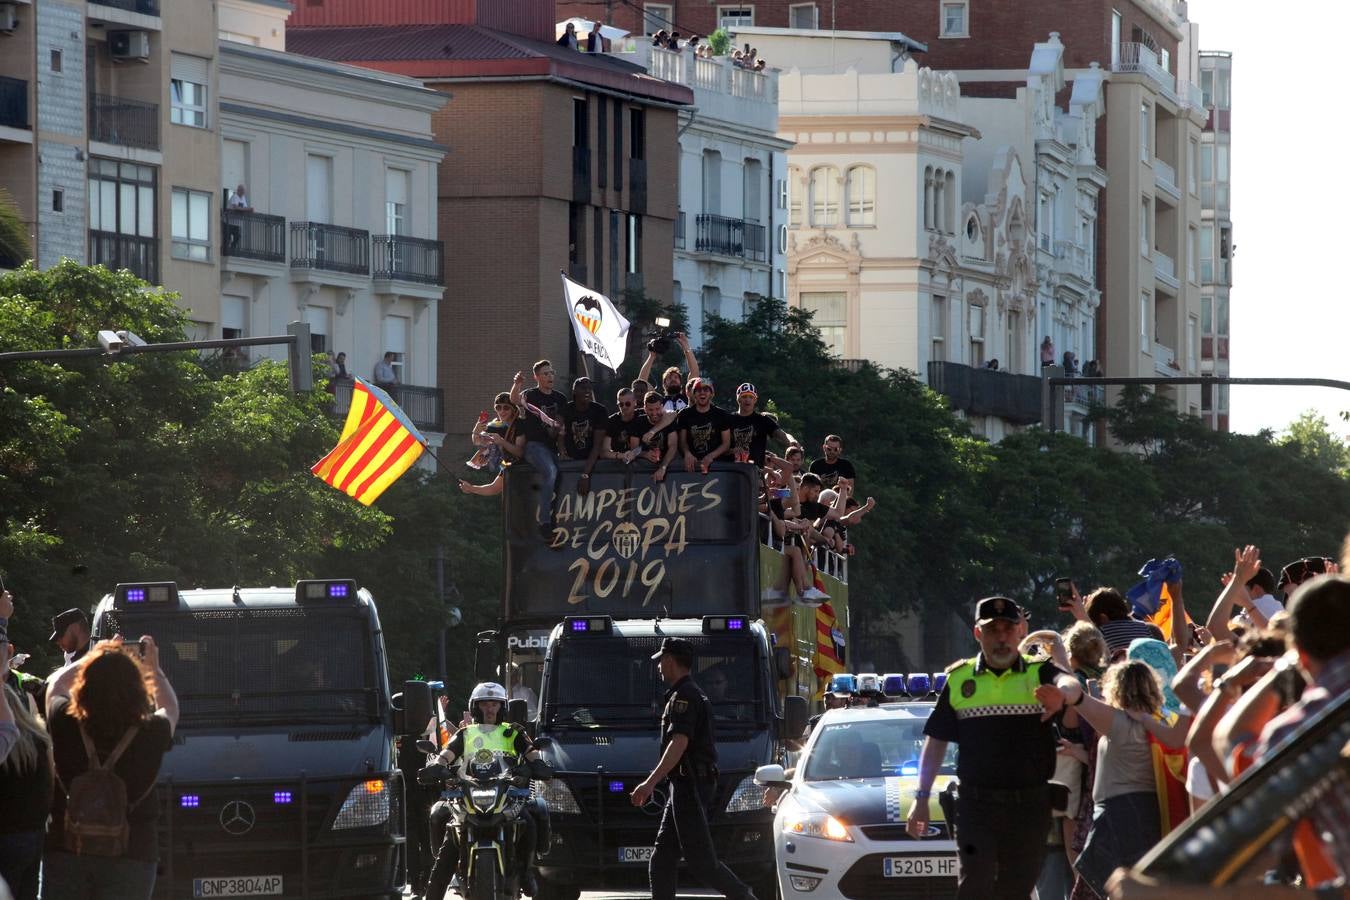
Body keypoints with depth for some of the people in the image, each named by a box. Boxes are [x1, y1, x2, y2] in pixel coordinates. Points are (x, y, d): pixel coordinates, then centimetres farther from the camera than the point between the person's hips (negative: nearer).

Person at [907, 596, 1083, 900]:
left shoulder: (1039, 674, 2)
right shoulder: (960, 679, 7)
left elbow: (1070, 683, -22)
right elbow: (936, 741, 11)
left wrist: (1061, 695, -47)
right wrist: (922, 797, 7)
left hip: (1029, 806, 0)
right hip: (976, 803, 0)